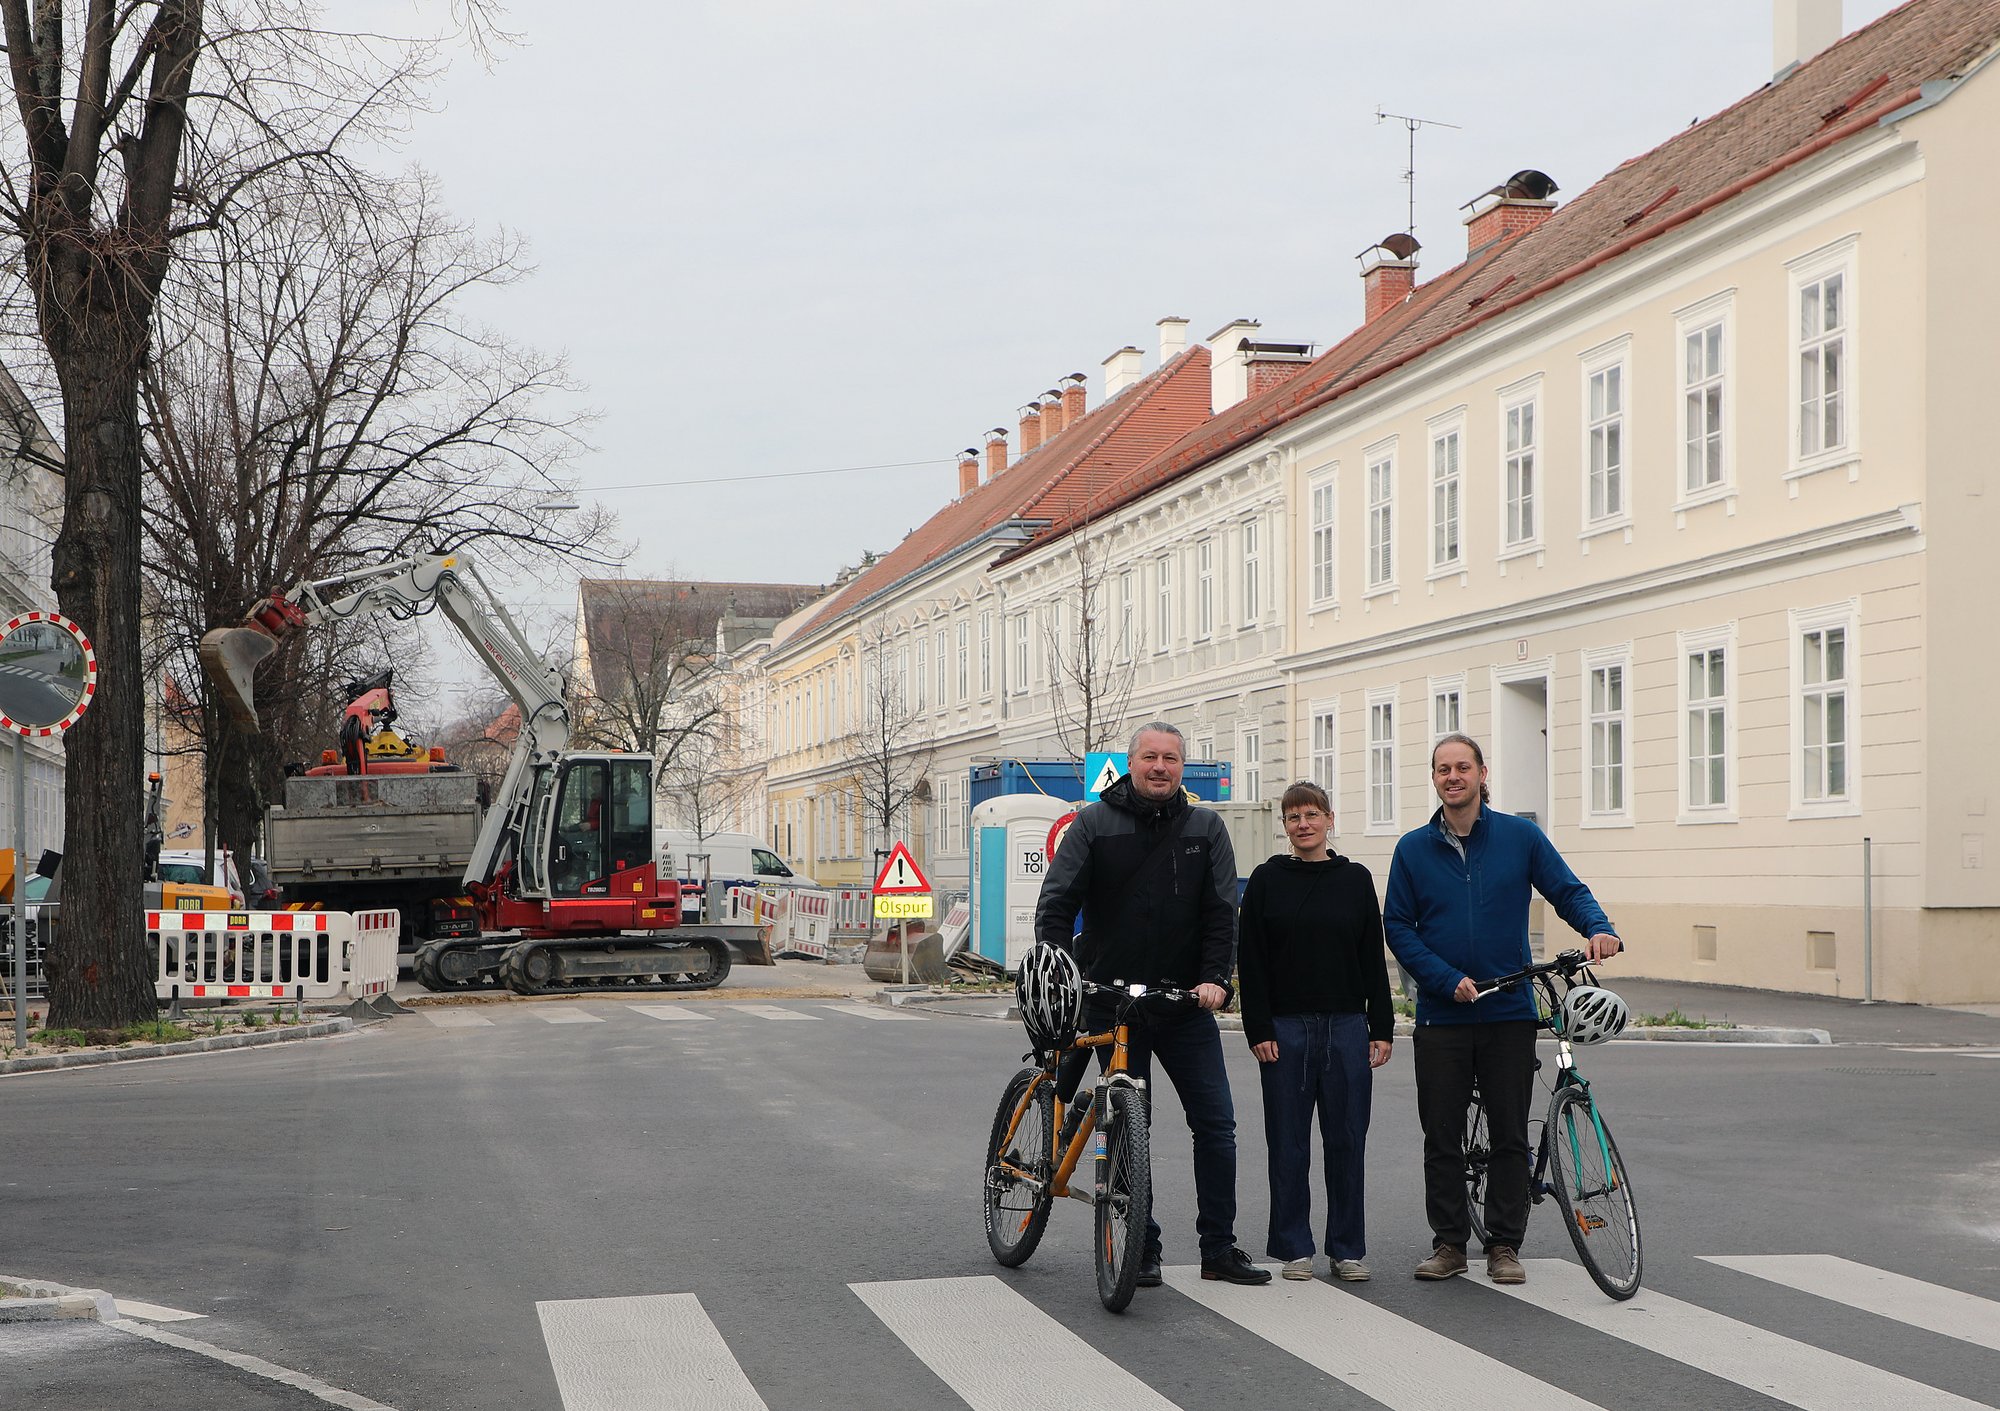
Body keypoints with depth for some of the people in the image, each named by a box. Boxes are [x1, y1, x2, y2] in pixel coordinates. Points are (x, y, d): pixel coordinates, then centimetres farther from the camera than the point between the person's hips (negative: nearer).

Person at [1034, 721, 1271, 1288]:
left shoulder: (1205, 829, 6)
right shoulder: (1093, 825, 1)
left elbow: (1221, 911, 0)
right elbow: (1056, 905, -4)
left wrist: (1214, 978, -14)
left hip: (1187, 1004, 2)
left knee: (1215, 1123, 0)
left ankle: (1219, 1248, 10)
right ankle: (1142, 1250, 14)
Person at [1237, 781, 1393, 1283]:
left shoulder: (1355, 879, 7)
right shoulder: (1267, 880, 3)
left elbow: (1374, 959, 8)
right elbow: (1250, 962, 1)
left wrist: (1382, 1029, 3)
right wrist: (1258, 1030, -6)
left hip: (1347, 1027, 1)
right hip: (1285, 1030, -1)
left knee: (1347, 1141, 3)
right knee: (1289, 1143, 3)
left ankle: (1347, 1248, 13)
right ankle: (1294, 1248, 12)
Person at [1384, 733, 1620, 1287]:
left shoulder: (1521, 836, 3)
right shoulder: (1414, 848, 4)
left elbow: (1568, 891, 4)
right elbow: (1398, 927, 2)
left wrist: (1597, 928, -17)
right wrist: (1449, 979, -10)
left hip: (1509, 1013, 0)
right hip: (1441, 1017, 1)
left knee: (1510, 1136, 4)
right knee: (1442, 1138, 5)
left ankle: (1504, 1245, 13)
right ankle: (1449, 1243, 15)